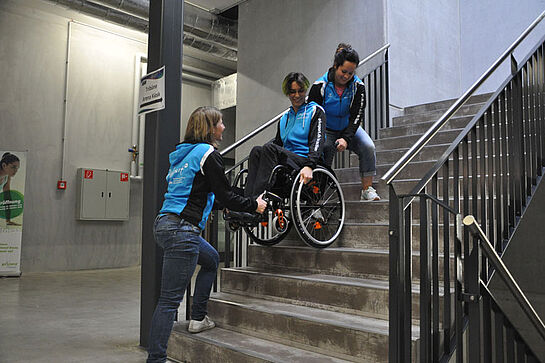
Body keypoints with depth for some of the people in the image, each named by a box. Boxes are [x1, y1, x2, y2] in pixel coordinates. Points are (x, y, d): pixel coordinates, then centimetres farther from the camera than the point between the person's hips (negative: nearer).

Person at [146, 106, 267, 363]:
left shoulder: (183, 152, 16)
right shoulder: (209, 154, -9)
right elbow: (225, 197, -8)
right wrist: (254, 205, 6)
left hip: (166, 224, 10)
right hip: (181, 230, -10)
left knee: (211, 259, 30)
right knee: (170, 300, -6)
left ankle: (198, 318, 33)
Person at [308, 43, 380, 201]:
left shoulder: (358, 87, -11)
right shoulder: (320, 86, -16)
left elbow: (357, 116, -14)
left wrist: (346, 138, -28)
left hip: (349, 128, 2)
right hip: (326, 130, -2)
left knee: (368, 147, -21)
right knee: (323, 152, -30)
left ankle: (367, 189, -13)